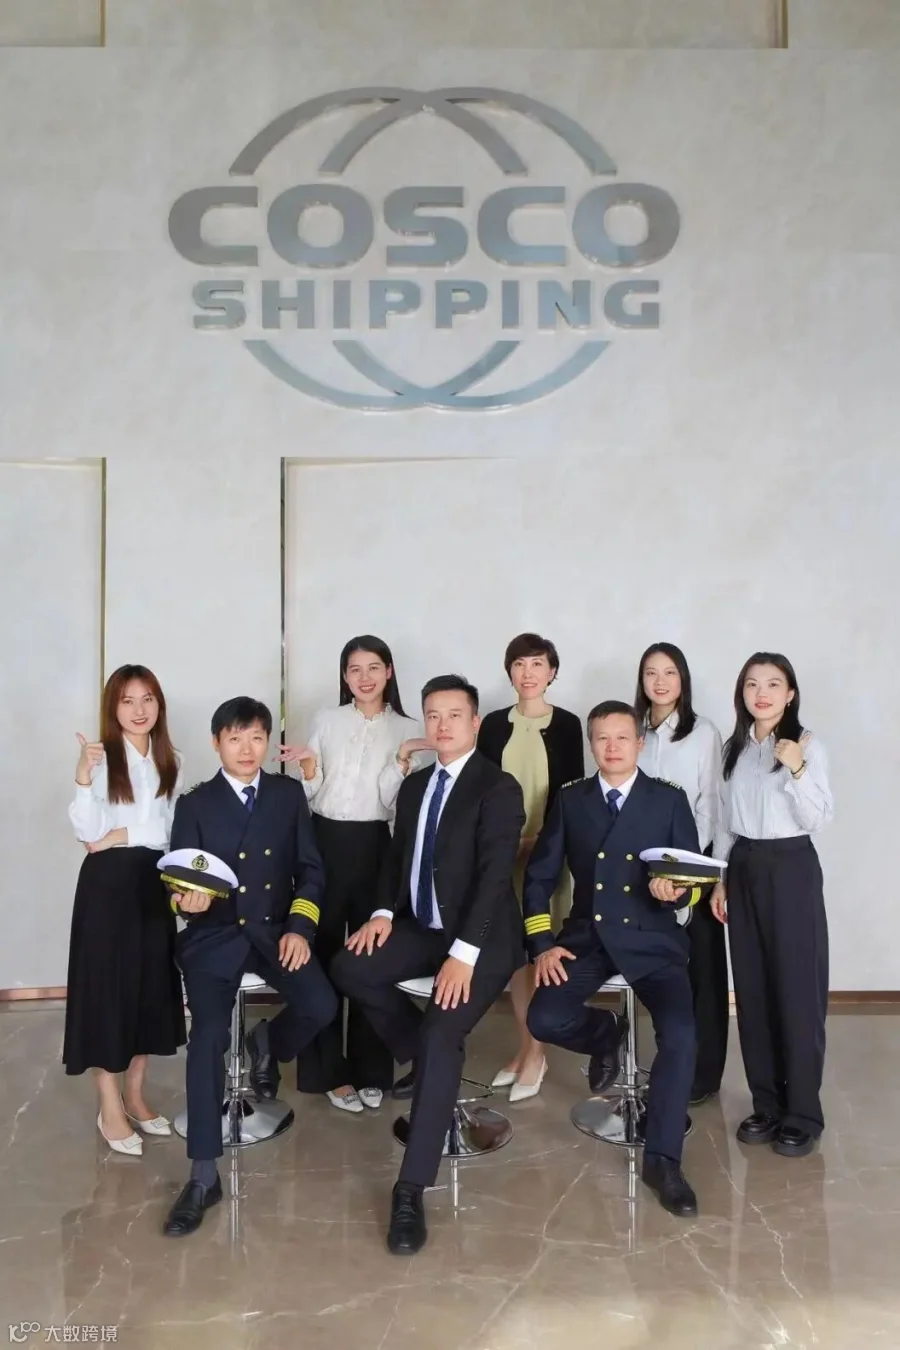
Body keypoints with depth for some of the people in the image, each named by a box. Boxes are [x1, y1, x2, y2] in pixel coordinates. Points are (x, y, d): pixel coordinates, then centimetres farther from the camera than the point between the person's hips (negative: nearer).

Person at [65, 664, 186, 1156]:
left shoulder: (170, 761, 6)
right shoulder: (100, 757, -7)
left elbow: (167, 830, 2)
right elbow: (87, 831, -16)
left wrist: (120, 835, -9)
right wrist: (83, 776, -29)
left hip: (153, 882, 5)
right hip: (107, 883, -4)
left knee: (150, 984, 10)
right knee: (107, 984, 1)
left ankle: (135, 1096, 25)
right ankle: (110, 1108, 12)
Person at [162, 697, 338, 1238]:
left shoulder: (289, 793, 8)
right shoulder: (195, 804, 3)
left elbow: (311, 869, 7)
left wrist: (300, 927, -7)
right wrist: (187, 901, -26)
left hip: (276, 930, 2)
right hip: (214, 936, -1)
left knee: (321, 1006, -21)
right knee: (208, 1036, -20)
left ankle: (266, 1044, 17)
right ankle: (204, 1176, -9)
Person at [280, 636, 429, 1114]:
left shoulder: (406, 729, 3)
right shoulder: (325, 720, 6)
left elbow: (388, 800, -4)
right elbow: (313, 795, 6)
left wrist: (402, 759, -17)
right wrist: (307, 765, -12)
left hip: (373, 848, 0)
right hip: (324, 843, 1)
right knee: (323, 953, 2)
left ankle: (370, 1070, 19)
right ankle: (330, 1070, 14)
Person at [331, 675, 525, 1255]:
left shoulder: (499, 788, -10)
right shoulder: (415, 785, 14)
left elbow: (494, 874, -19)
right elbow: (397, 855, 16)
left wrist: (463, 953, -27)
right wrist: (384, 912, -4)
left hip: (480, 938, -7)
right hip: (420, 928, 7)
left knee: (440, 1036, -25)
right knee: (349, 967, -17)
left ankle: (411, 1189, -17)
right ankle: (434, 1059, 4)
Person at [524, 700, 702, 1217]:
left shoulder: (670, 800, 2)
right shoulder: (571, 801, 7)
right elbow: (539, 876, 7)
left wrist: (676, 890, -23)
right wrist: (542, 944, -4)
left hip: (652, 941, -2)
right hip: (587, 938, 2)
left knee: (680, 1034, -25)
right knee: (544, 1020, -21)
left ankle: (663, 1158, -6)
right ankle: (606, 1034, 16)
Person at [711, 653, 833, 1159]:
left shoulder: (807, 745, -7)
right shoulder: (735, 747, 10)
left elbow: (819, 819, -12)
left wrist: (798, 771, -25)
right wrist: (719, 879, 10)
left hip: (791, 869, -5)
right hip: (744, 869, 6)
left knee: (796, 990, -1)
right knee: (753, 990, 9)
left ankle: (802, 1114, 11)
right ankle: (767, 1104, 22)